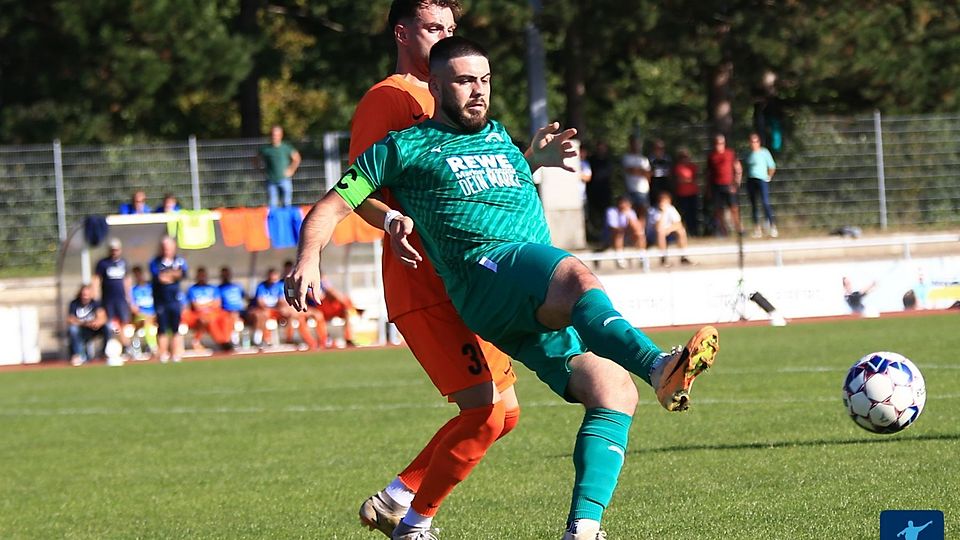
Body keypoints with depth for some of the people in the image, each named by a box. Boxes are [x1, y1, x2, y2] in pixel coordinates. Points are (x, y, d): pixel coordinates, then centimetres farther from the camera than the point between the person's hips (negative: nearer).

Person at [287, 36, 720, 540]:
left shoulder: (499, 137, 32)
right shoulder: (405, 147, 15)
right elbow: (330, 208, 12)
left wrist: (537, 159, 36)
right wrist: (308, 261, -4)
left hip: (546, 310, 7)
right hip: (485, 269, -7)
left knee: (615, 391, -14)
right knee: (577, 275, -39)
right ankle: (659, 366, -66)